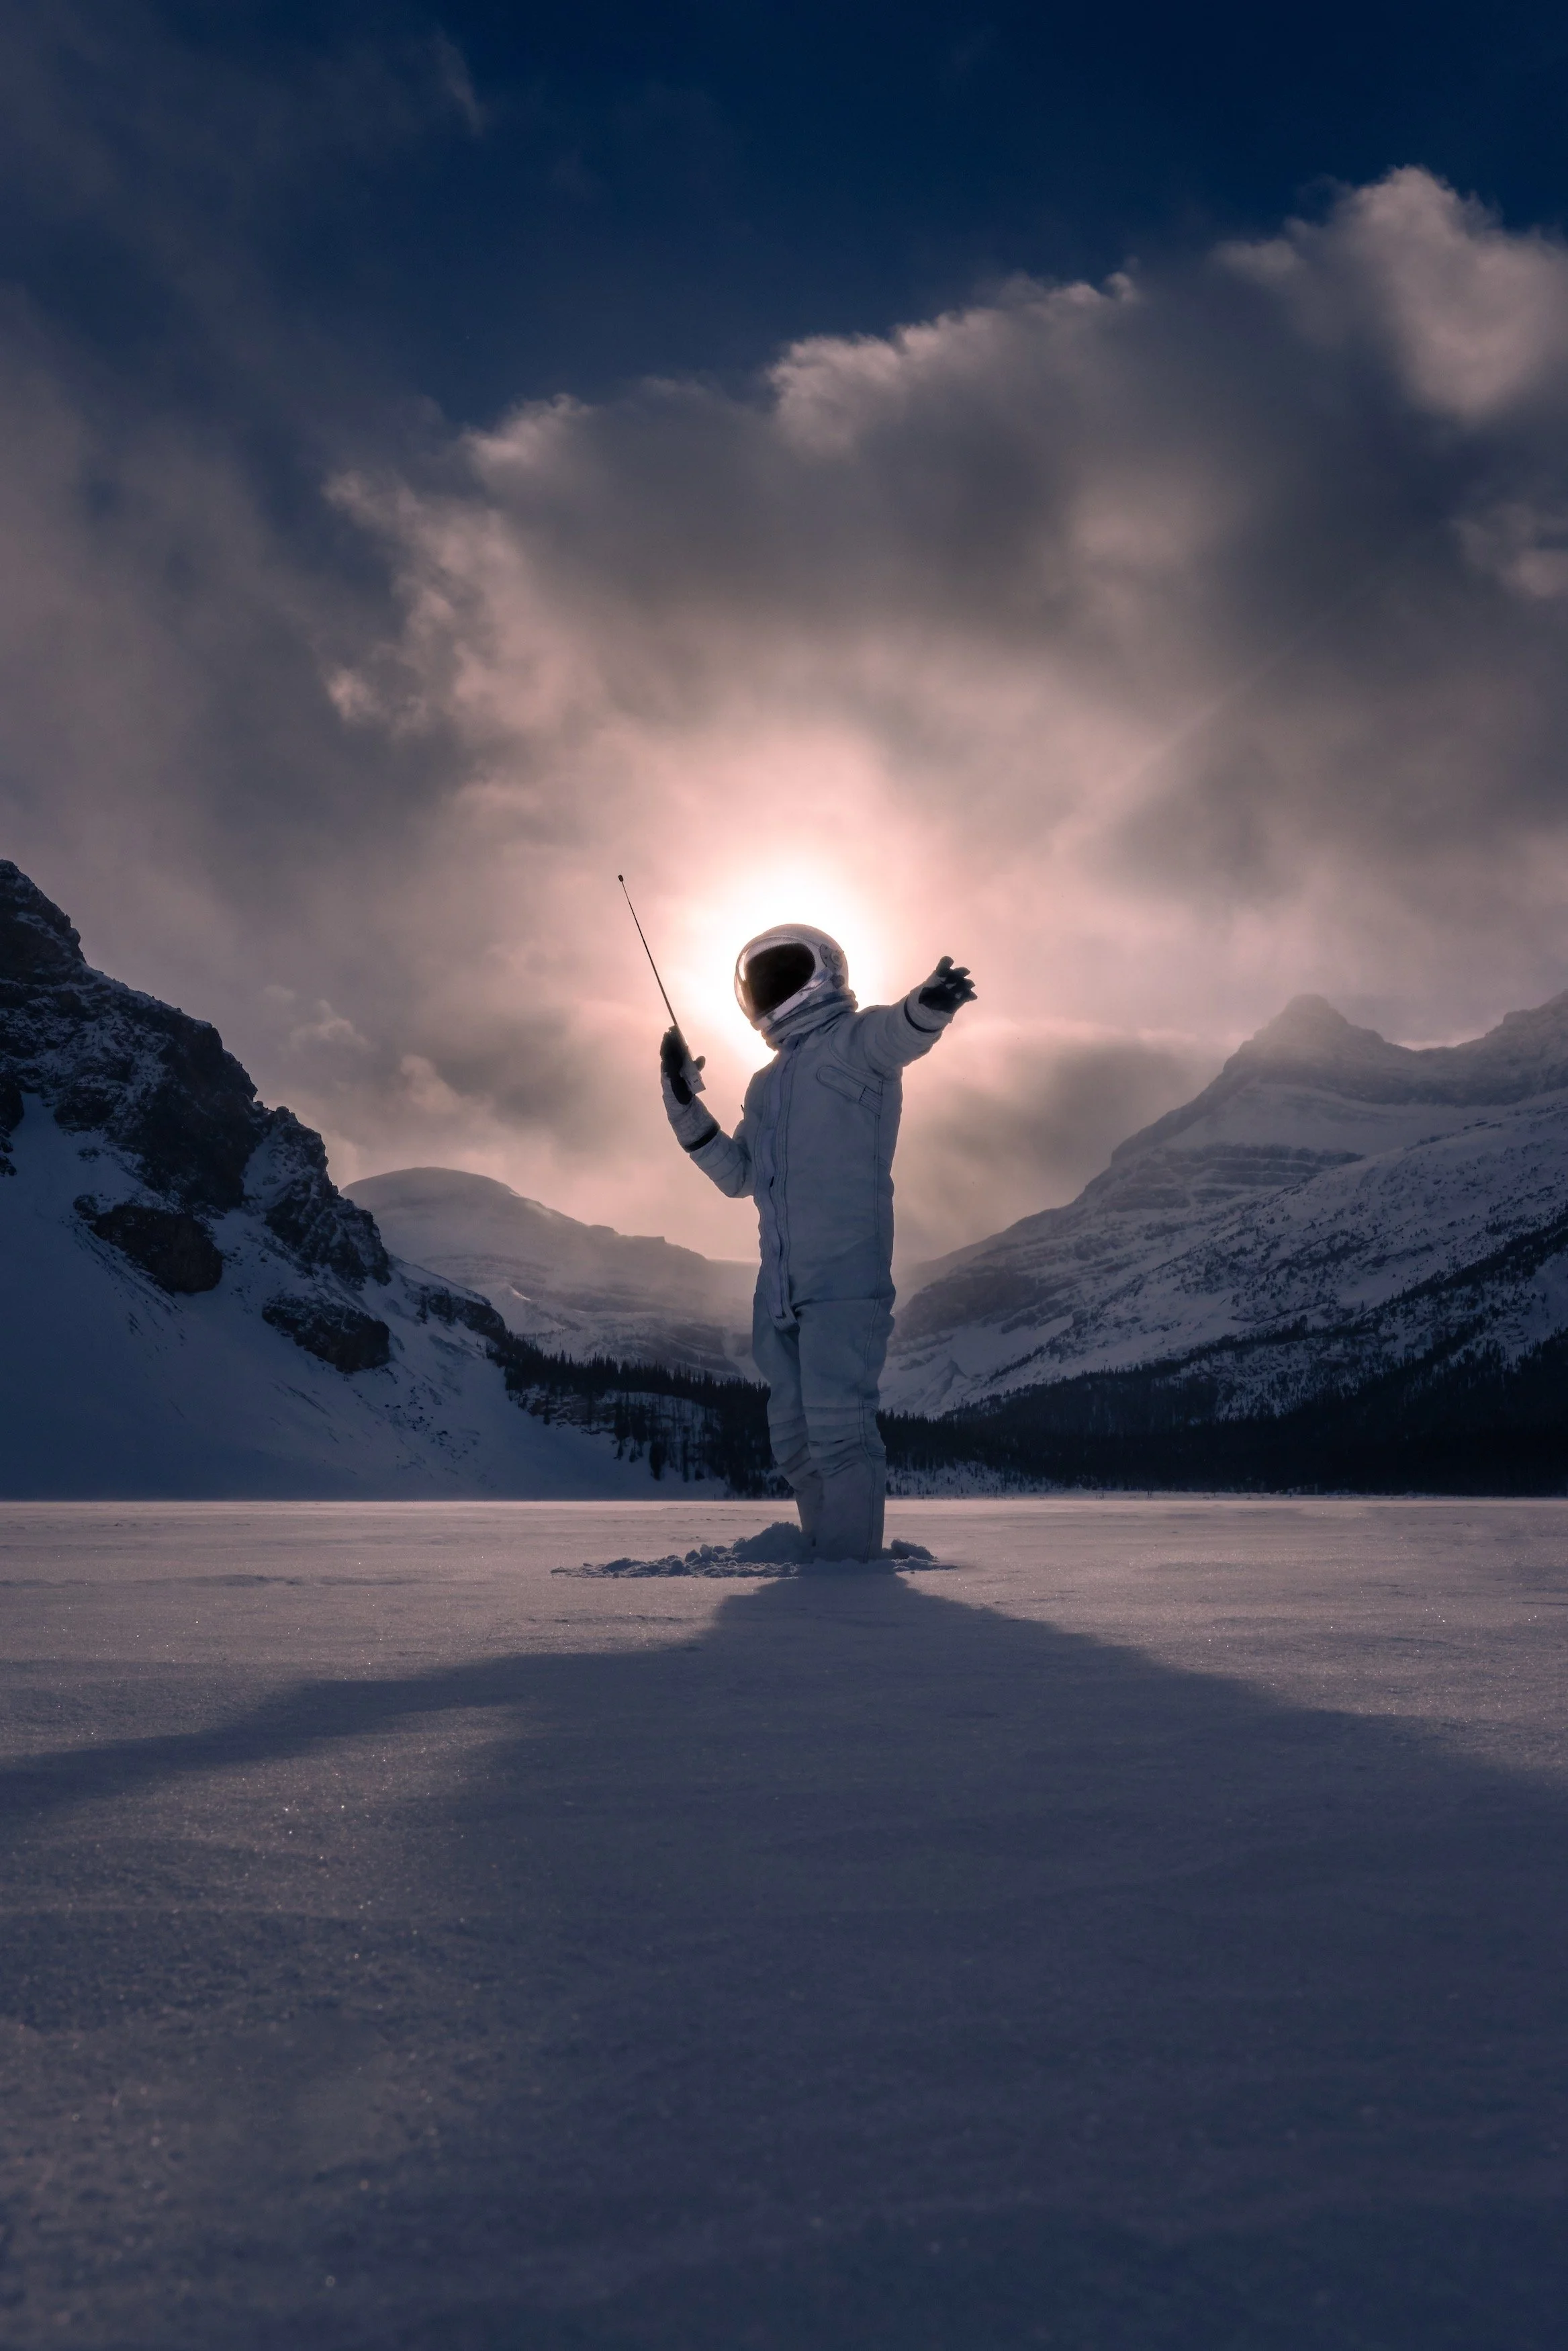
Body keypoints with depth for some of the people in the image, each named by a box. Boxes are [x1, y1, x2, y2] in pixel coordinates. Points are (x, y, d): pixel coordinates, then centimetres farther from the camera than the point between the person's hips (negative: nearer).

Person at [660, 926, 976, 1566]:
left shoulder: (855, 1042, 2)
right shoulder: (767, 1086, 25)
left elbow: (901, 1035, -21)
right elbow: (737, 1176, 25)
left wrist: (928, 1004, -44)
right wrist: (684, 1104, 17)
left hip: (844, 1275, -8)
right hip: (781, 1285, 8)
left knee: (837, 1428, -13)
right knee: (793, 1433, 12)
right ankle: (824, 1556, 22)